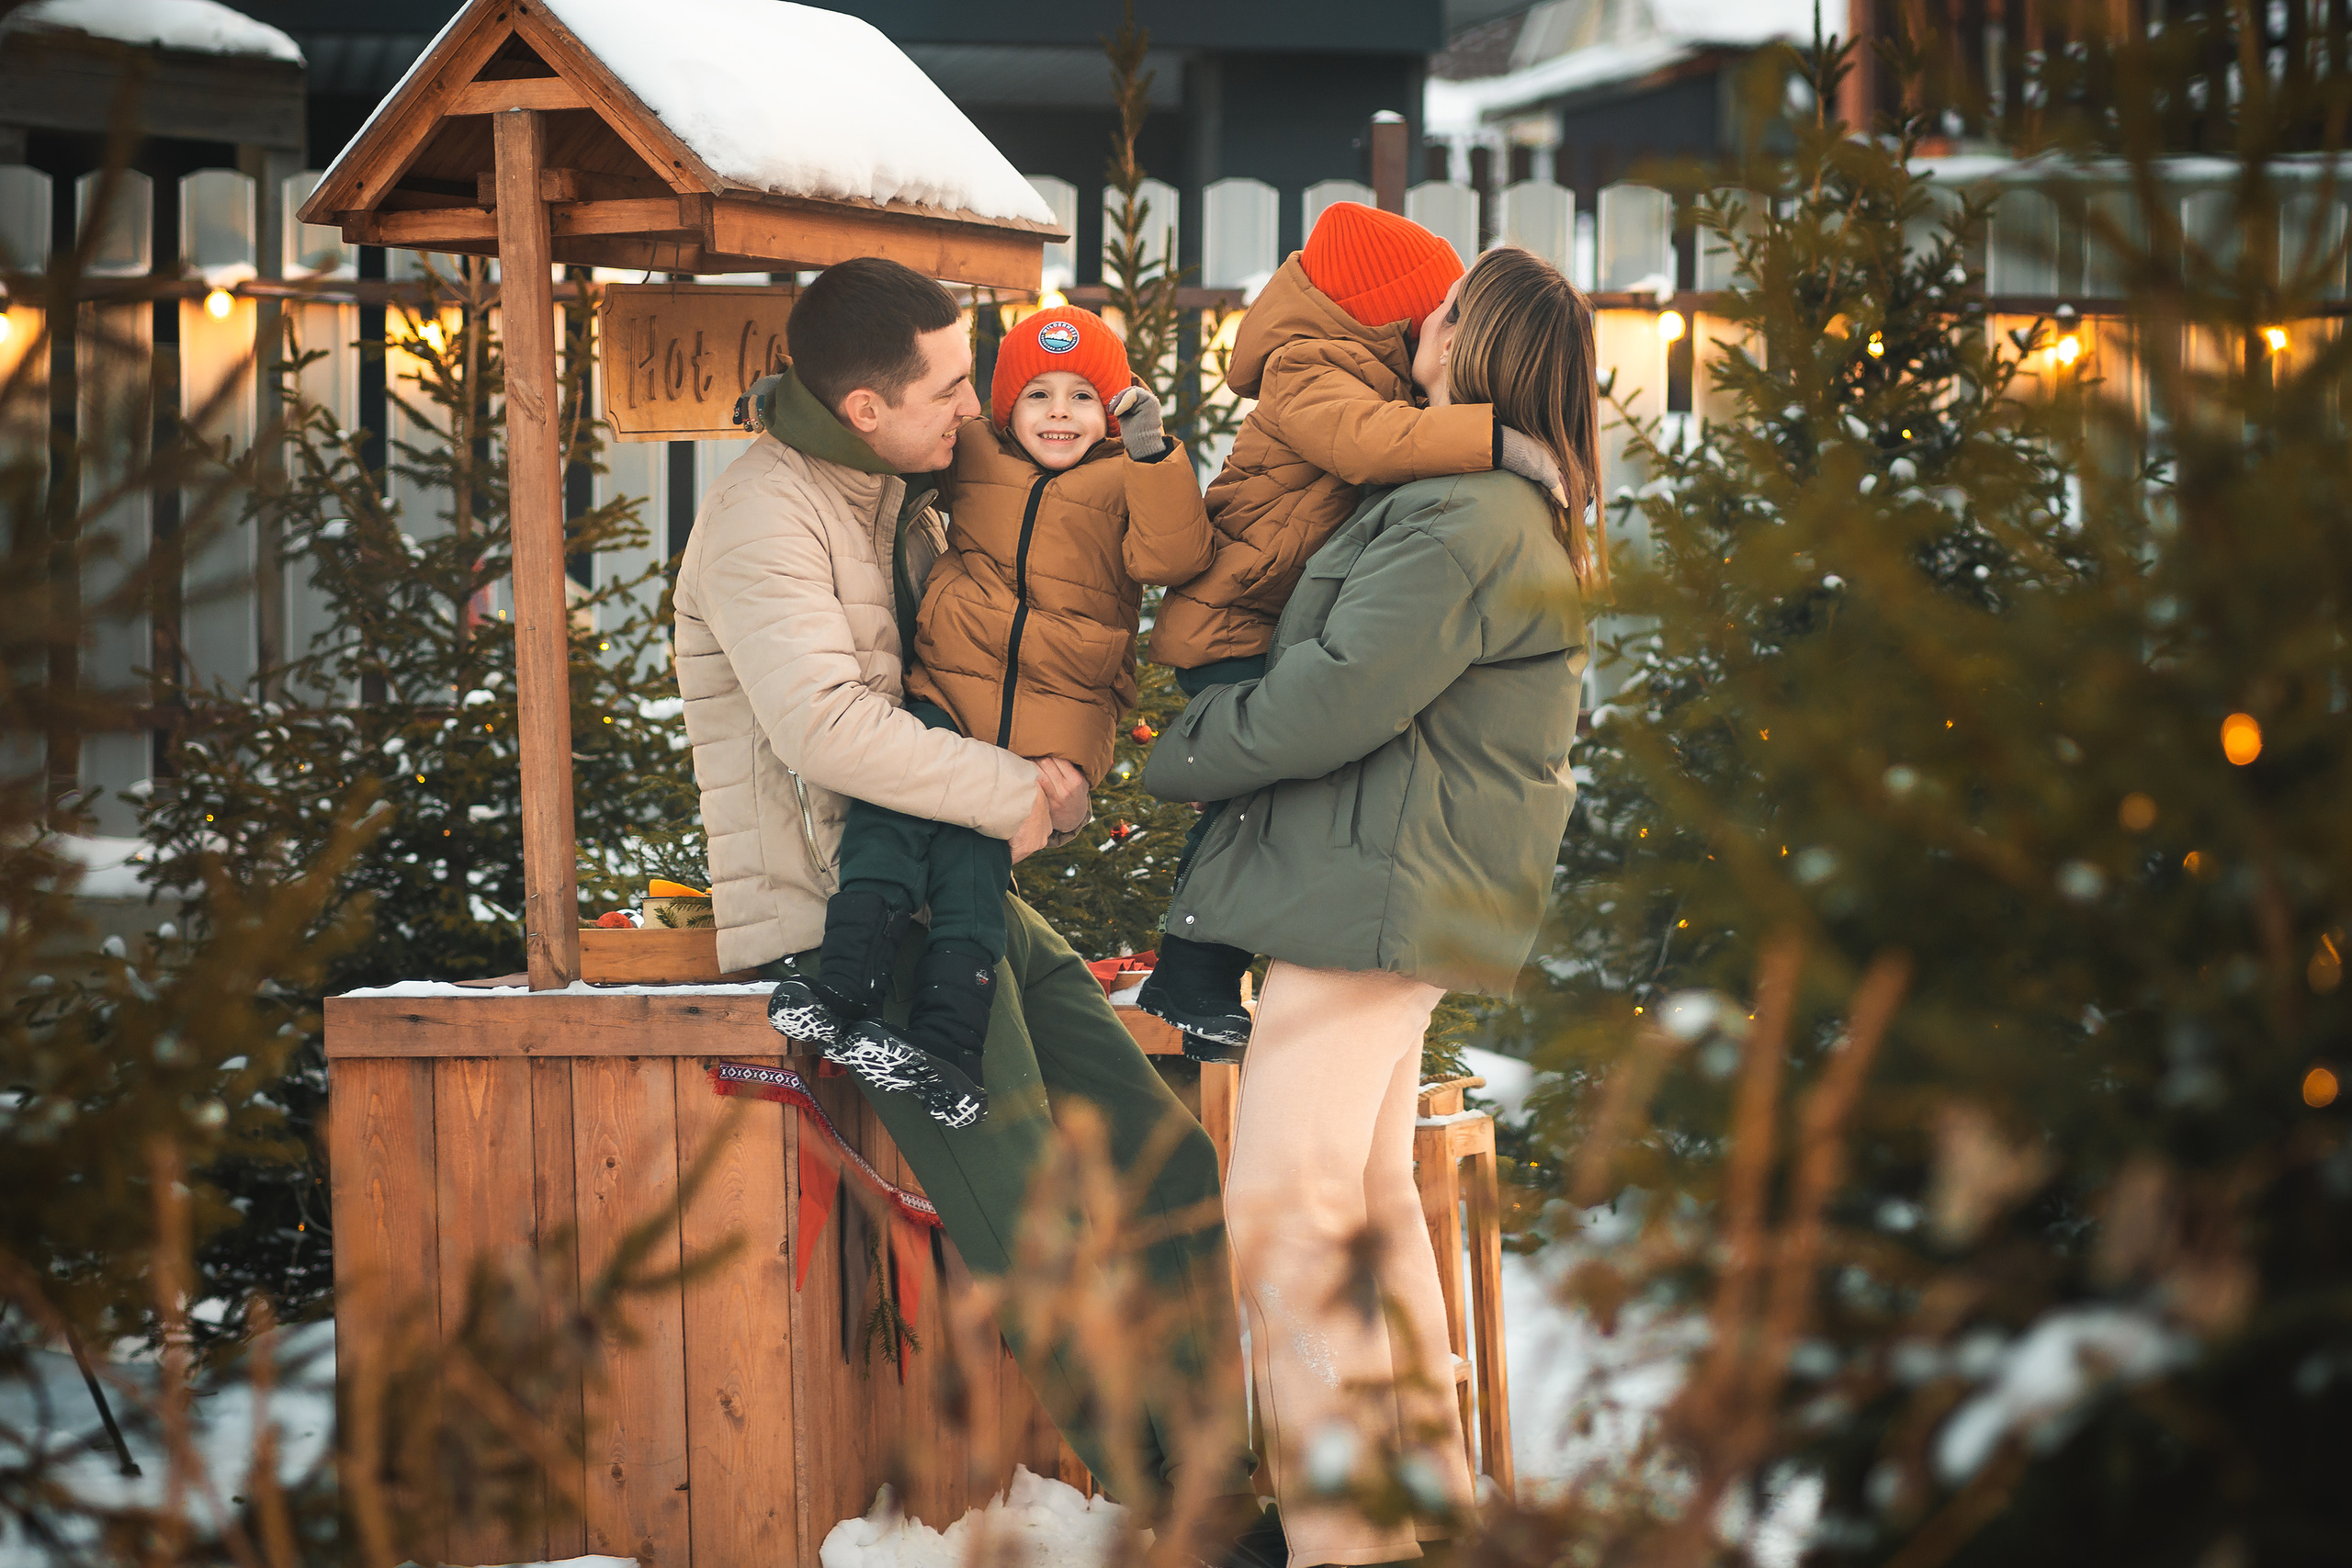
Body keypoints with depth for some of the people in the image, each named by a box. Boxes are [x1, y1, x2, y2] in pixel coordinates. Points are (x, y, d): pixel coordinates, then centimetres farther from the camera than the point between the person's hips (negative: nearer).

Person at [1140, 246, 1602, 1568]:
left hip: (1380, 889, -11)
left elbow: (1339, 695, -22)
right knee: (1370, 1193, 18)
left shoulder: (1465, 522, -18)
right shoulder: (1523, 517, 17)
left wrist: (1180, 757, -7)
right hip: (1422, 894, 11)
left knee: (1286, 1211, -10)